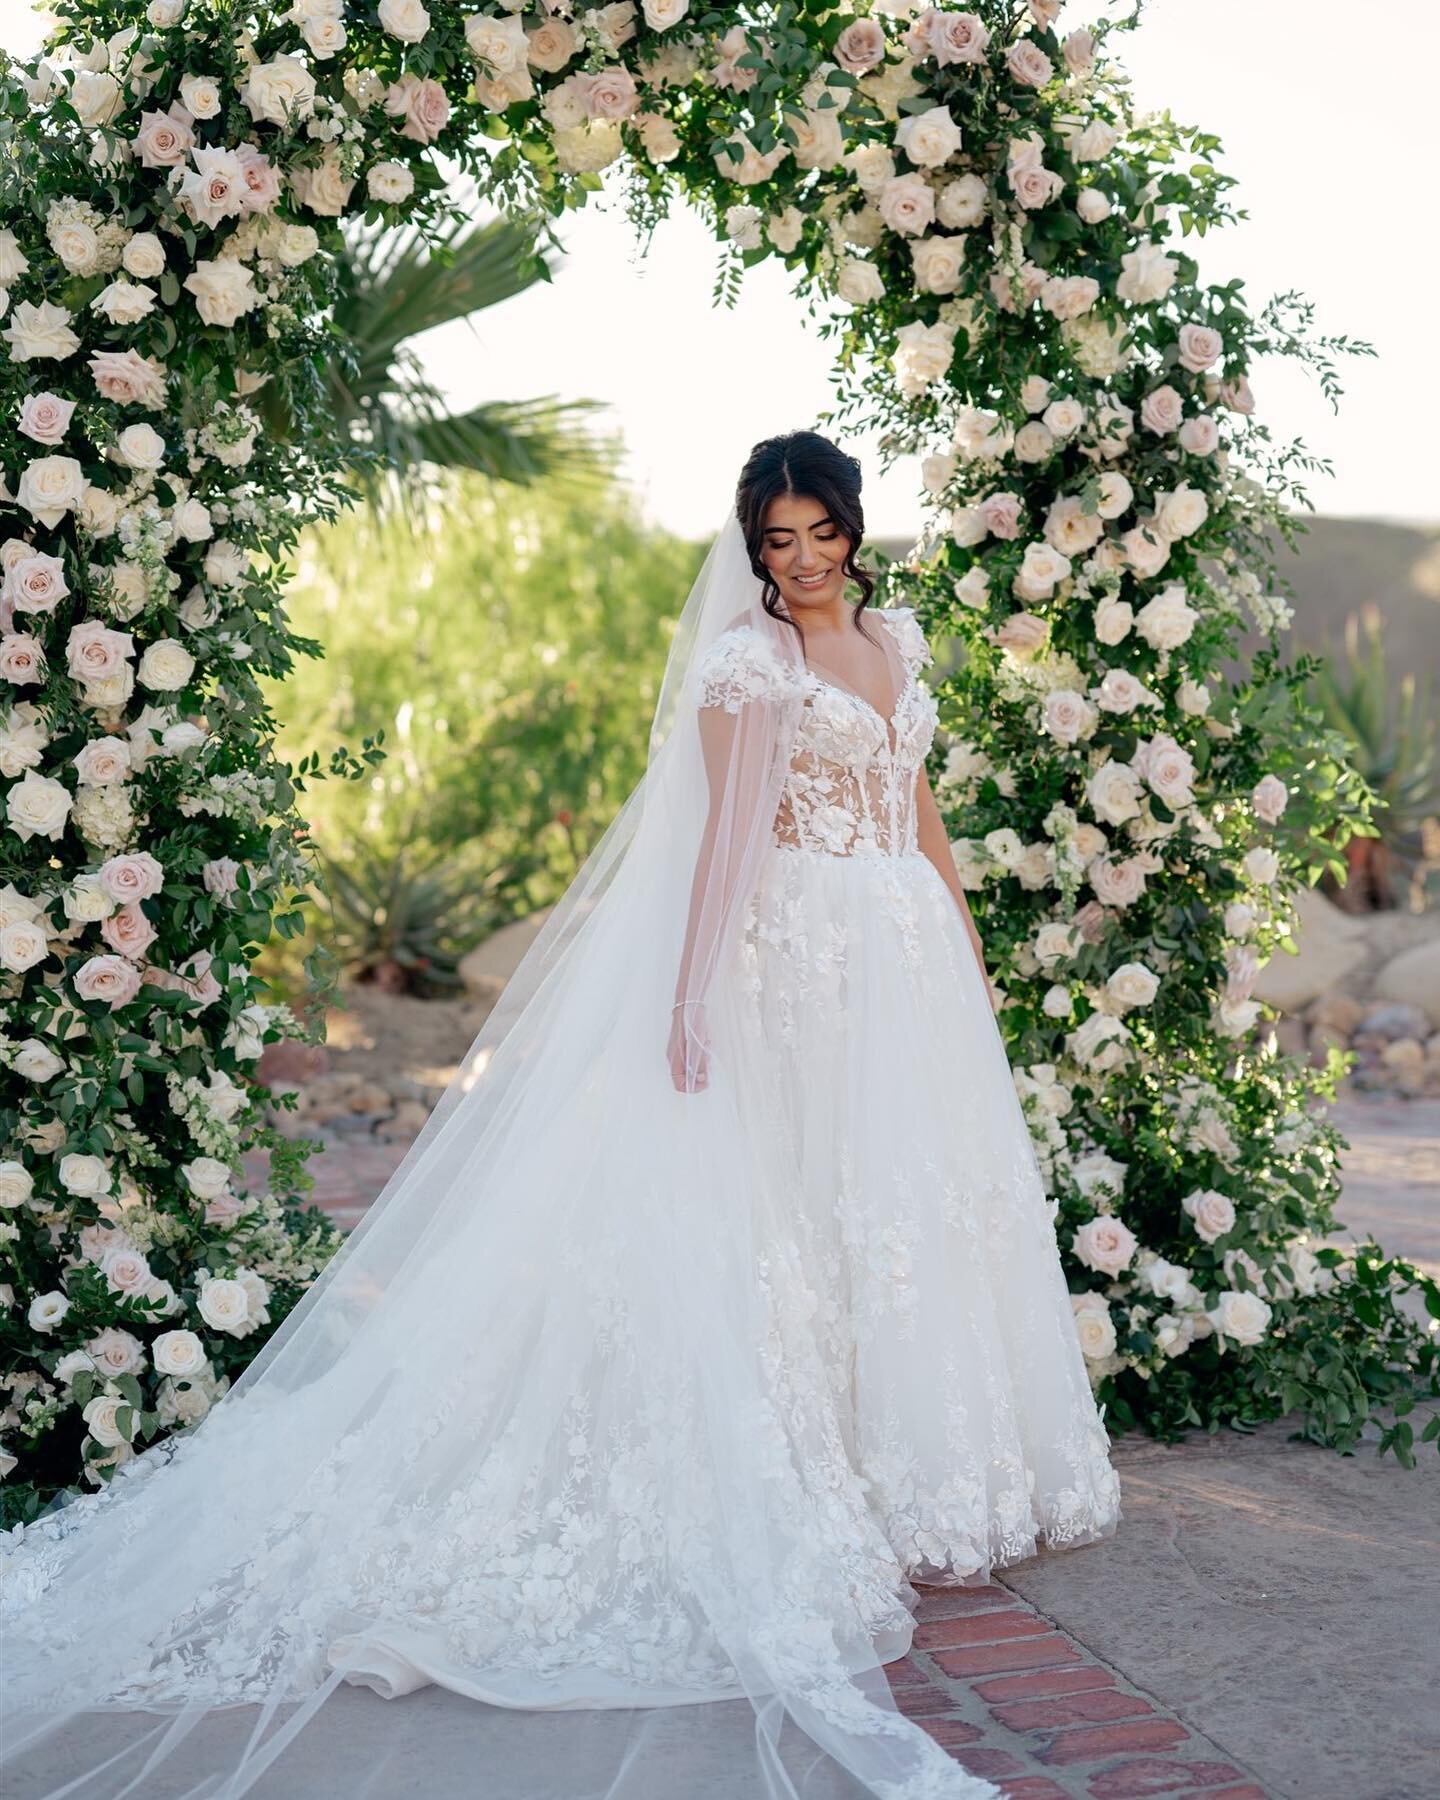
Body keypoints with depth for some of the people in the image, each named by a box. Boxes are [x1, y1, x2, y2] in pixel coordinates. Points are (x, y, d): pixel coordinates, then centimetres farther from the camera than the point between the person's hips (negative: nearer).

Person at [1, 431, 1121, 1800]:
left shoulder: (896, 639, 15)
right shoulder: (746, 659, -6)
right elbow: (729, 827, -17)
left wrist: (967, 946, 21)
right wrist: (694, 987, -26)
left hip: (913, 948, 7)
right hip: (809, 954, -7)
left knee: (937, 1192, 10)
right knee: (822, 1202, -3)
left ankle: (948, 1470, 24)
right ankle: (848, 1487, 8)